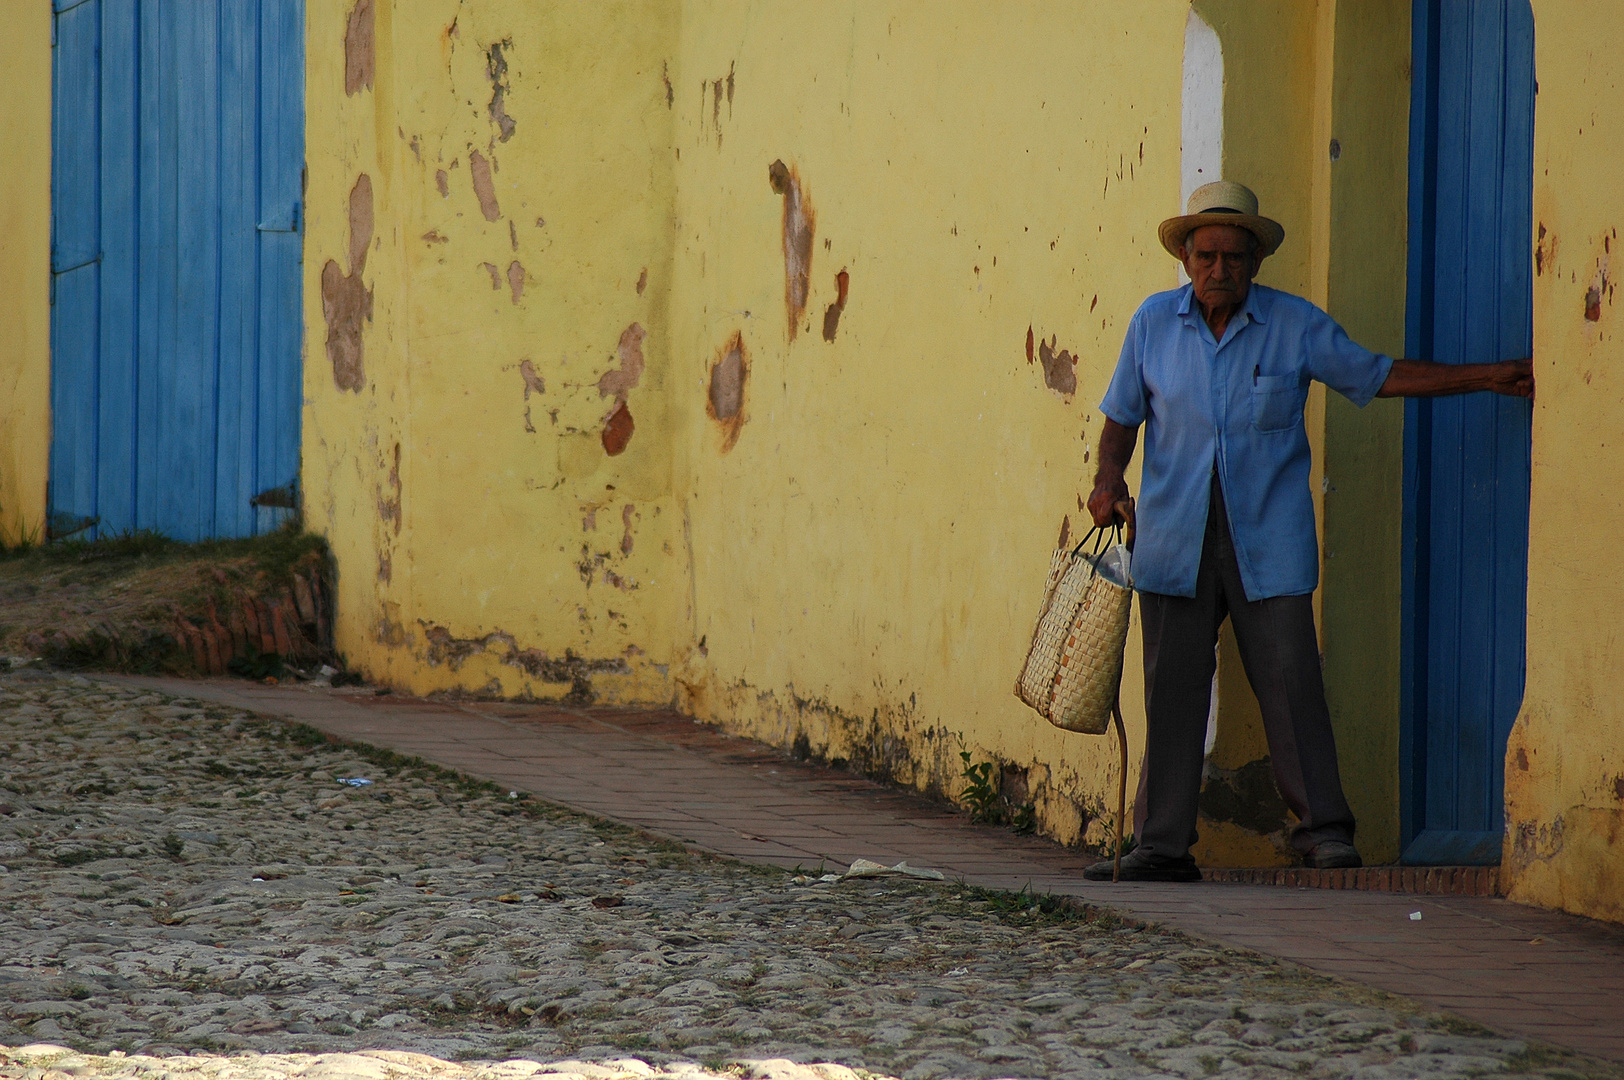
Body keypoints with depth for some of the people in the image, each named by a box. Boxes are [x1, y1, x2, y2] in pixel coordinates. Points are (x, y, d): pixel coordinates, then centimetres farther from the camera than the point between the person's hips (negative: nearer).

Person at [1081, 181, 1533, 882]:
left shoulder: (1296, 325, 2)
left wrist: (1490, 377, 6)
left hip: (1269, 534, -1)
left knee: (1289, 677, -9)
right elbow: (1122, 415, 15)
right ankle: (1163, 844, 4)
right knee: (1173, 685, -1)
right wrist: (1108, 480, -3)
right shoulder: (1154, 323, 6)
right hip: (1175, 532, 1)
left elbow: (1380, 376, 9)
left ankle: (1322, 827, 1)